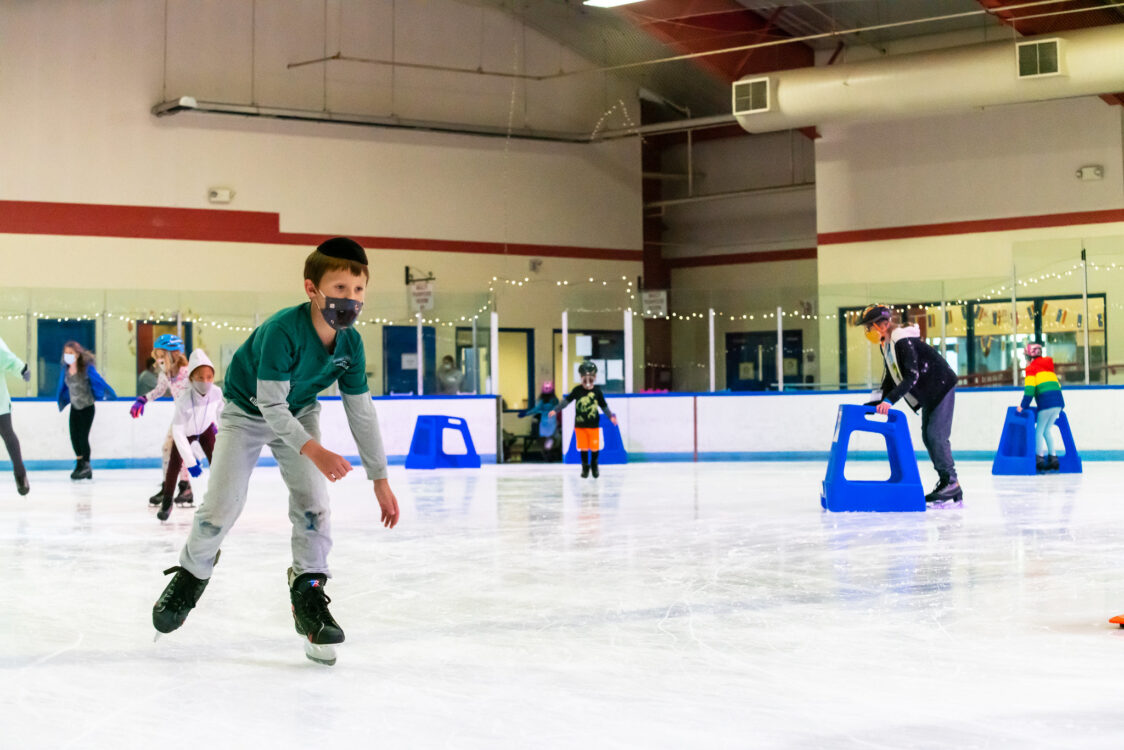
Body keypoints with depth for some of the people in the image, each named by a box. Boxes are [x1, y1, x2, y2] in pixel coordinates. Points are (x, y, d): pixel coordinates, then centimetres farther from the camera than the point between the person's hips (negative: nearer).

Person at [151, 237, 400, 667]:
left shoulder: (350, 344, -19)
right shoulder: (282, 331, -36)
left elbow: (362, 412, -8)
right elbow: (271, 405, -35)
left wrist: (380, 479, -6)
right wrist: (313, 451, -49)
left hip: (299, 414, 4)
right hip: (247, 411, -4)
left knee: (313, 502, -13)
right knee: (221, 507, -7)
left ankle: (308, 594, -3)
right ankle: (191, 575, 20)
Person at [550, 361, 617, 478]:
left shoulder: (597, 391, -4)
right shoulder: (577, 390, -5)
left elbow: (603, 405, 5)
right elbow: (567, 401, -1)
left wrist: (610, 416, -2)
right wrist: (556, 411, -6)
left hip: (594, 425, 0)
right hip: (580, 424, 0)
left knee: (595, 447, 4)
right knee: (583, 447, 5)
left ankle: (594, 466, 25)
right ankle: (585, 467, 20)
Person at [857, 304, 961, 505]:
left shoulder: (904, 342, -25)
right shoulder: (887, 345, 6)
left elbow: (911, 377, -32)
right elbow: (890, 378, 12)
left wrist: (890, 400, -38)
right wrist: (879, 401, 4)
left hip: (942, 386, -10)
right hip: (928, 394, 10)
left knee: (936, 434, -15)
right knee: (928, 436, 6)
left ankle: (951, 482, -12)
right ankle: (945, 482, 9)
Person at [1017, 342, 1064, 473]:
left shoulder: (1031, 368, 4)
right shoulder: (1048, 363, 23)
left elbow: (1029, 387, -6)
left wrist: (1023, 405, -3)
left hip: (1046, 400, -6)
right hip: (1059, 400, 6)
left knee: (1039, 430, 0)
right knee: (1047, 429, 16)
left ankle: (1039, 458, -8)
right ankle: (1053, 457, 12)